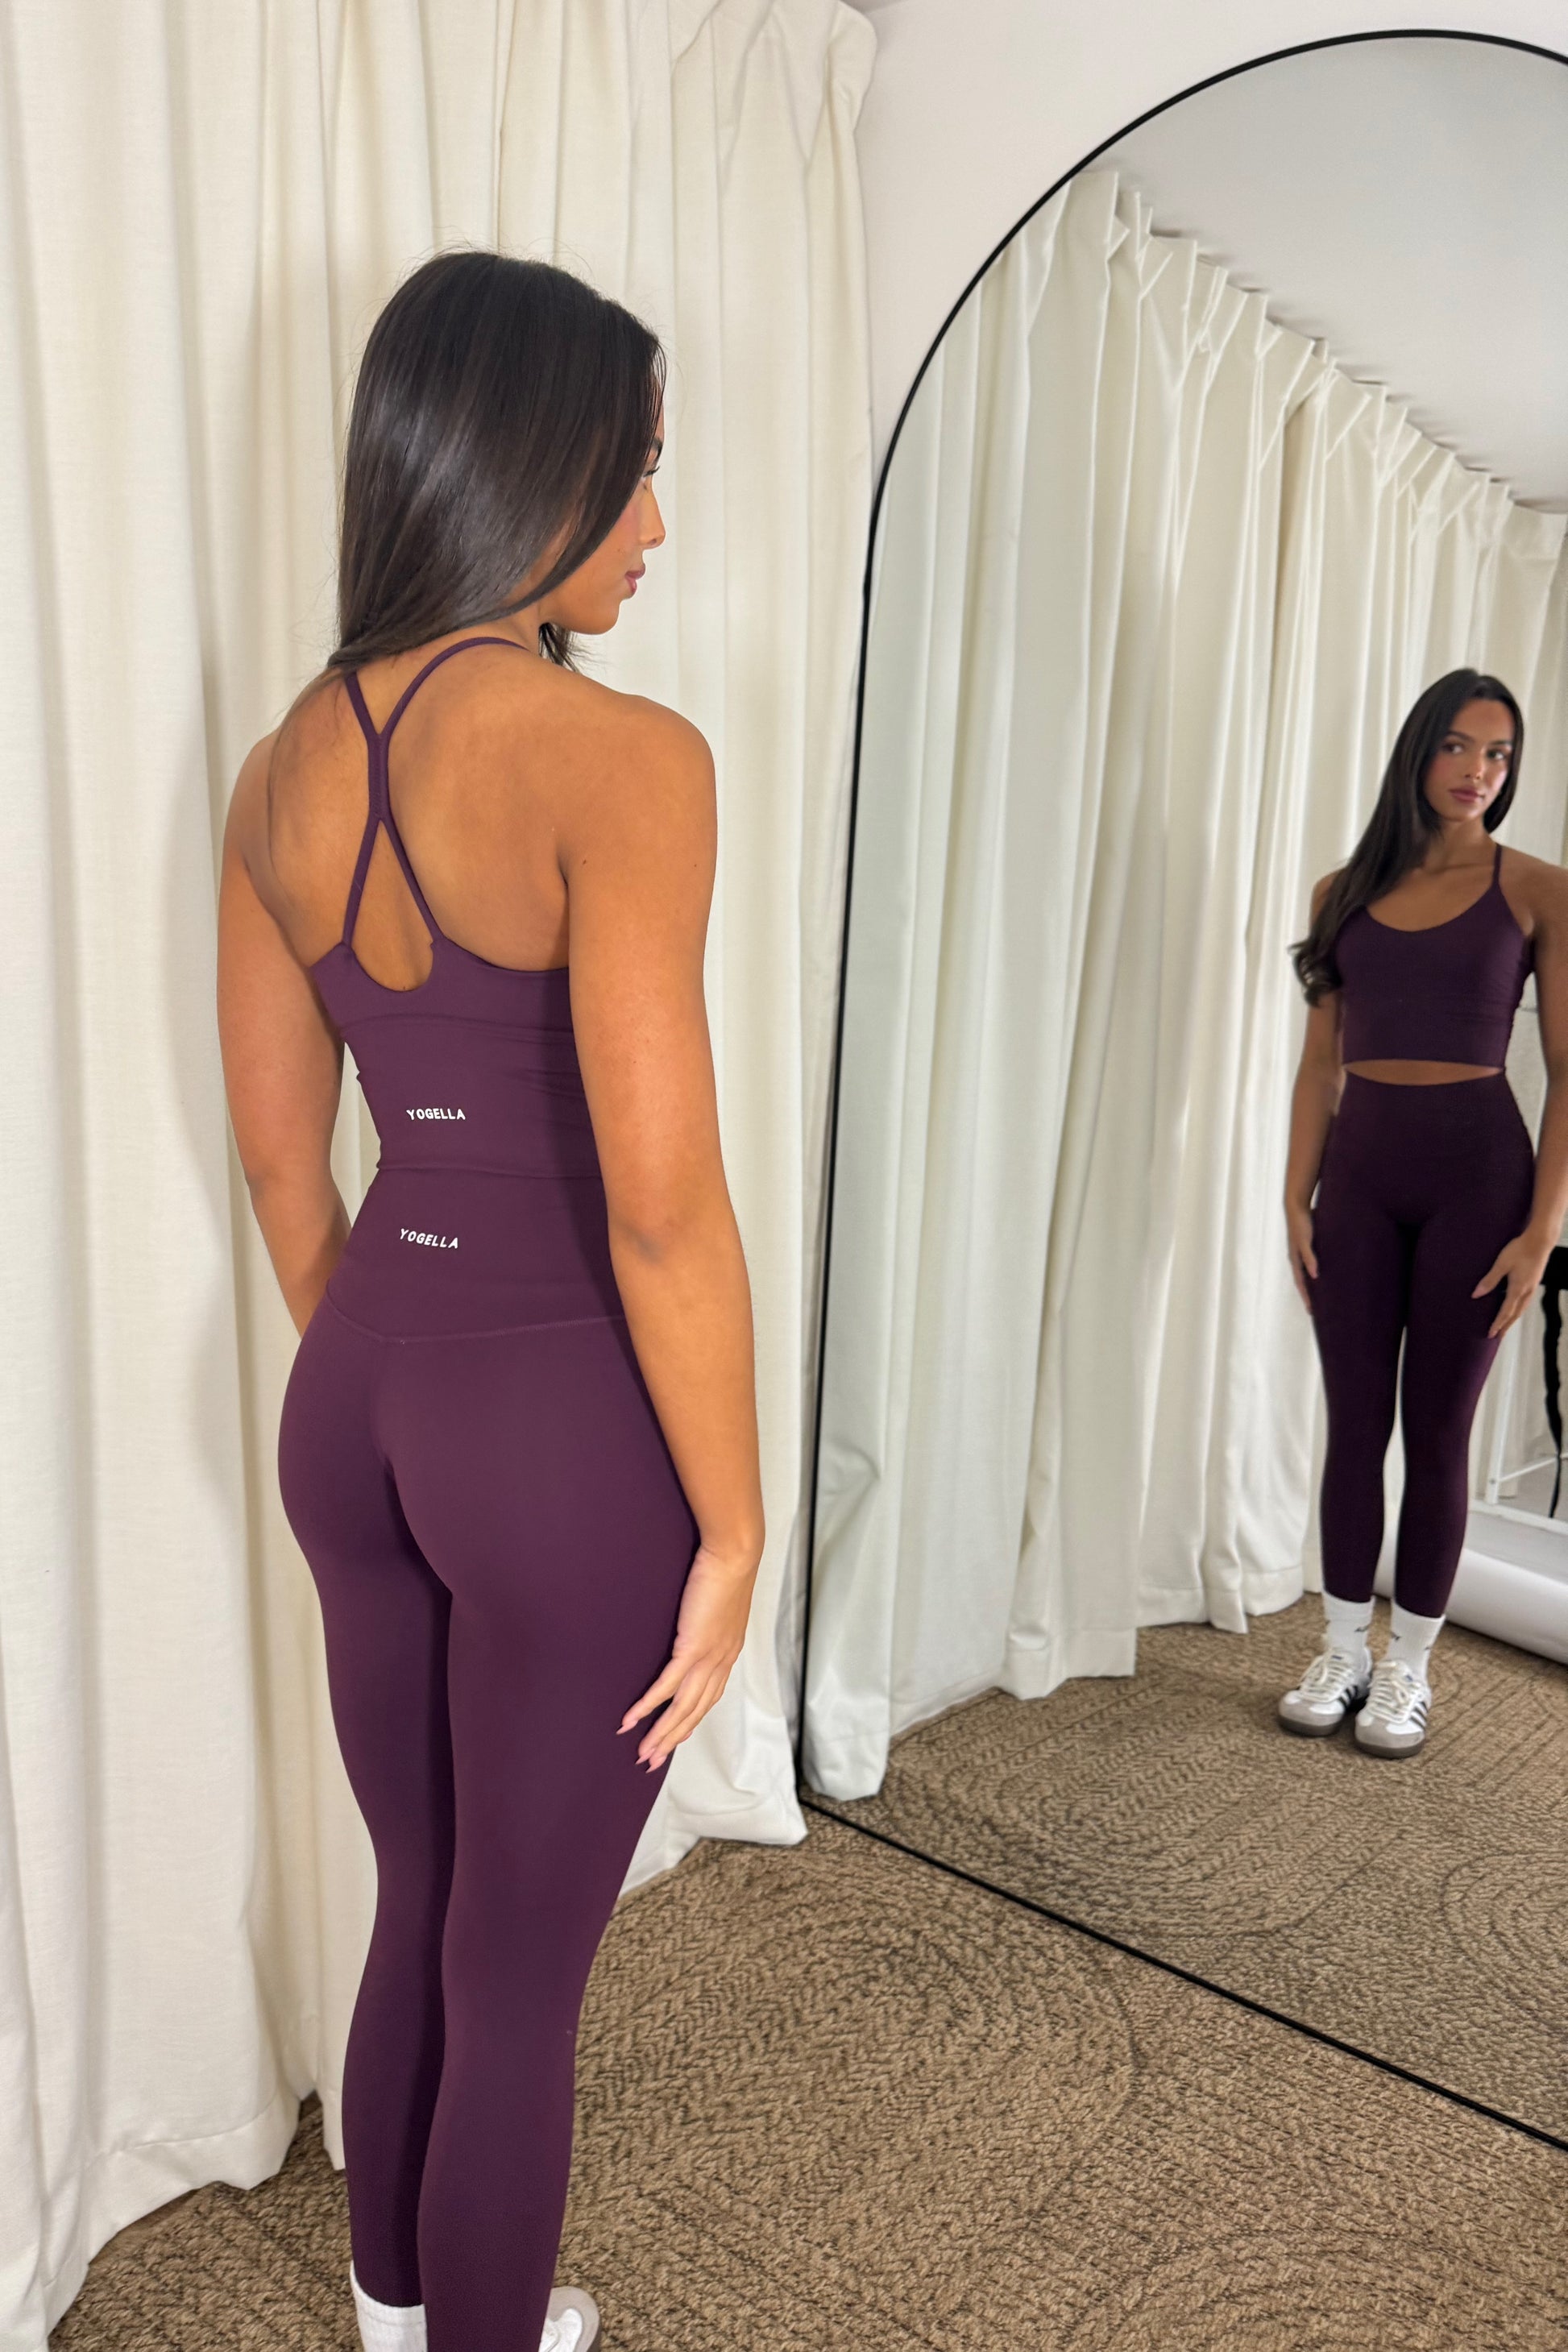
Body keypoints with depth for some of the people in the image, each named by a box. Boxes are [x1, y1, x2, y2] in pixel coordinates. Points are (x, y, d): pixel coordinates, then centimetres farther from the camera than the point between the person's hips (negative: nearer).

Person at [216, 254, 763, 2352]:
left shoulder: (285, 768, 4)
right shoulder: (618, 757, -18)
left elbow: (281, 1155, 9)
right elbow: (663, 1209, -22)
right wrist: (732, 1529, -10)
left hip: (361, 1390, 7)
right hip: (565, 1418, -7)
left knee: (419, 1917, 27)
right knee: (518, 1978, 16)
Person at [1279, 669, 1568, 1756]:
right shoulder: (1345, 891, 7)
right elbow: (1319, 1065, 8)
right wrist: (1297, 1197, 1)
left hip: (1475, 1167, -2)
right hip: (1359, 1170, 3)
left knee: (1437, 1430, 6)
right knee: (1354, 1422, 8)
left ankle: (1408, 1667, 21)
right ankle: (1342, 1653, 23)